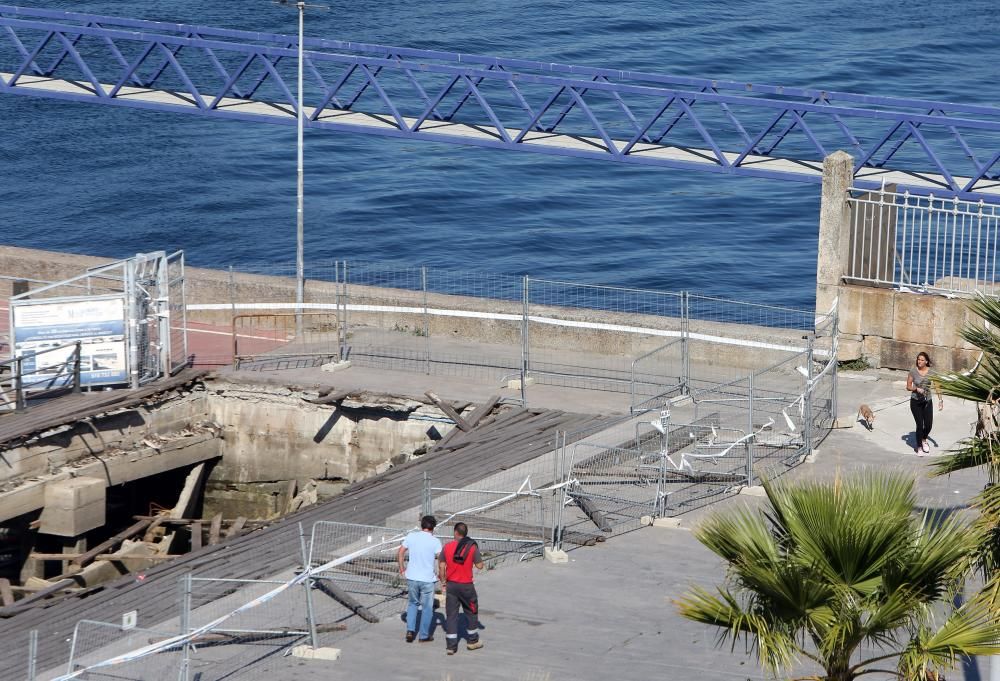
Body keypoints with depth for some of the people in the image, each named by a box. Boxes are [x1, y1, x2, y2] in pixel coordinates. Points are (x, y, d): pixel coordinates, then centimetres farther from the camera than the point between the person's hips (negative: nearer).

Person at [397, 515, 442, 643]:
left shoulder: (411, 536, -1)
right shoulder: (435, 541, -9)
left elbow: (400, 554, 3)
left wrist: (402, 568, 16)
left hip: (412, 578, 3)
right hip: (428, 579, -3)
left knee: (413, 603, 23)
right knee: (427, 607, 12)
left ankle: (410, 630, 11)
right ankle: (424, 636, 17)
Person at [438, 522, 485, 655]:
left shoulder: (447, 547, -3)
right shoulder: (472, 547, -9)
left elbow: (441, 566, 0)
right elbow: (479, 566, -5)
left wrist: (444, 582, 12)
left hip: (451, 585, 2)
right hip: (466, 586, -1)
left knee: (451, 615, 5)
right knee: (471, 612, 17)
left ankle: (451, 645, 2)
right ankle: (472, 641, 28)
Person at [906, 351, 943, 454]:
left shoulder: (931, 372, -4)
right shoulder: (913, 371, -8)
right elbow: (908, 387, -2)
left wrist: (940, 399, -10)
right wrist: (916, 389, -22)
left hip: (928, 401, 2)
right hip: (915, 402, -2)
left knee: (928, 425, 3)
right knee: (919, 425, -6)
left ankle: (923, 440, 36)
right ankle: (919, 446, 14)